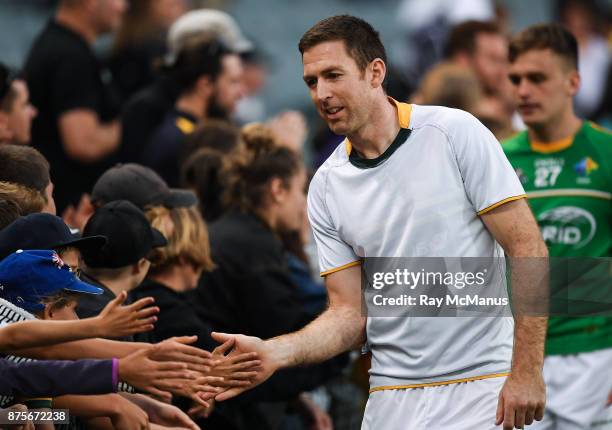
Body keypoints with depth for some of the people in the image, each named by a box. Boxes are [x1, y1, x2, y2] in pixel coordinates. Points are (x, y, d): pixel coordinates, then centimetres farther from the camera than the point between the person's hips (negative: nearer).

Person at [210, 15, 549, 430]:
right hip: (392, 396, 4)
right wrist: (273, 353, -12)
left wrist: (526, 372, -14)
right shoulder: (326, 186, 5)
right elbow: (350, 313, 6)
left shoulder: (456, 133, -7)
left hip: (480, 388, -4)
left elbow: (527, 248, -8)